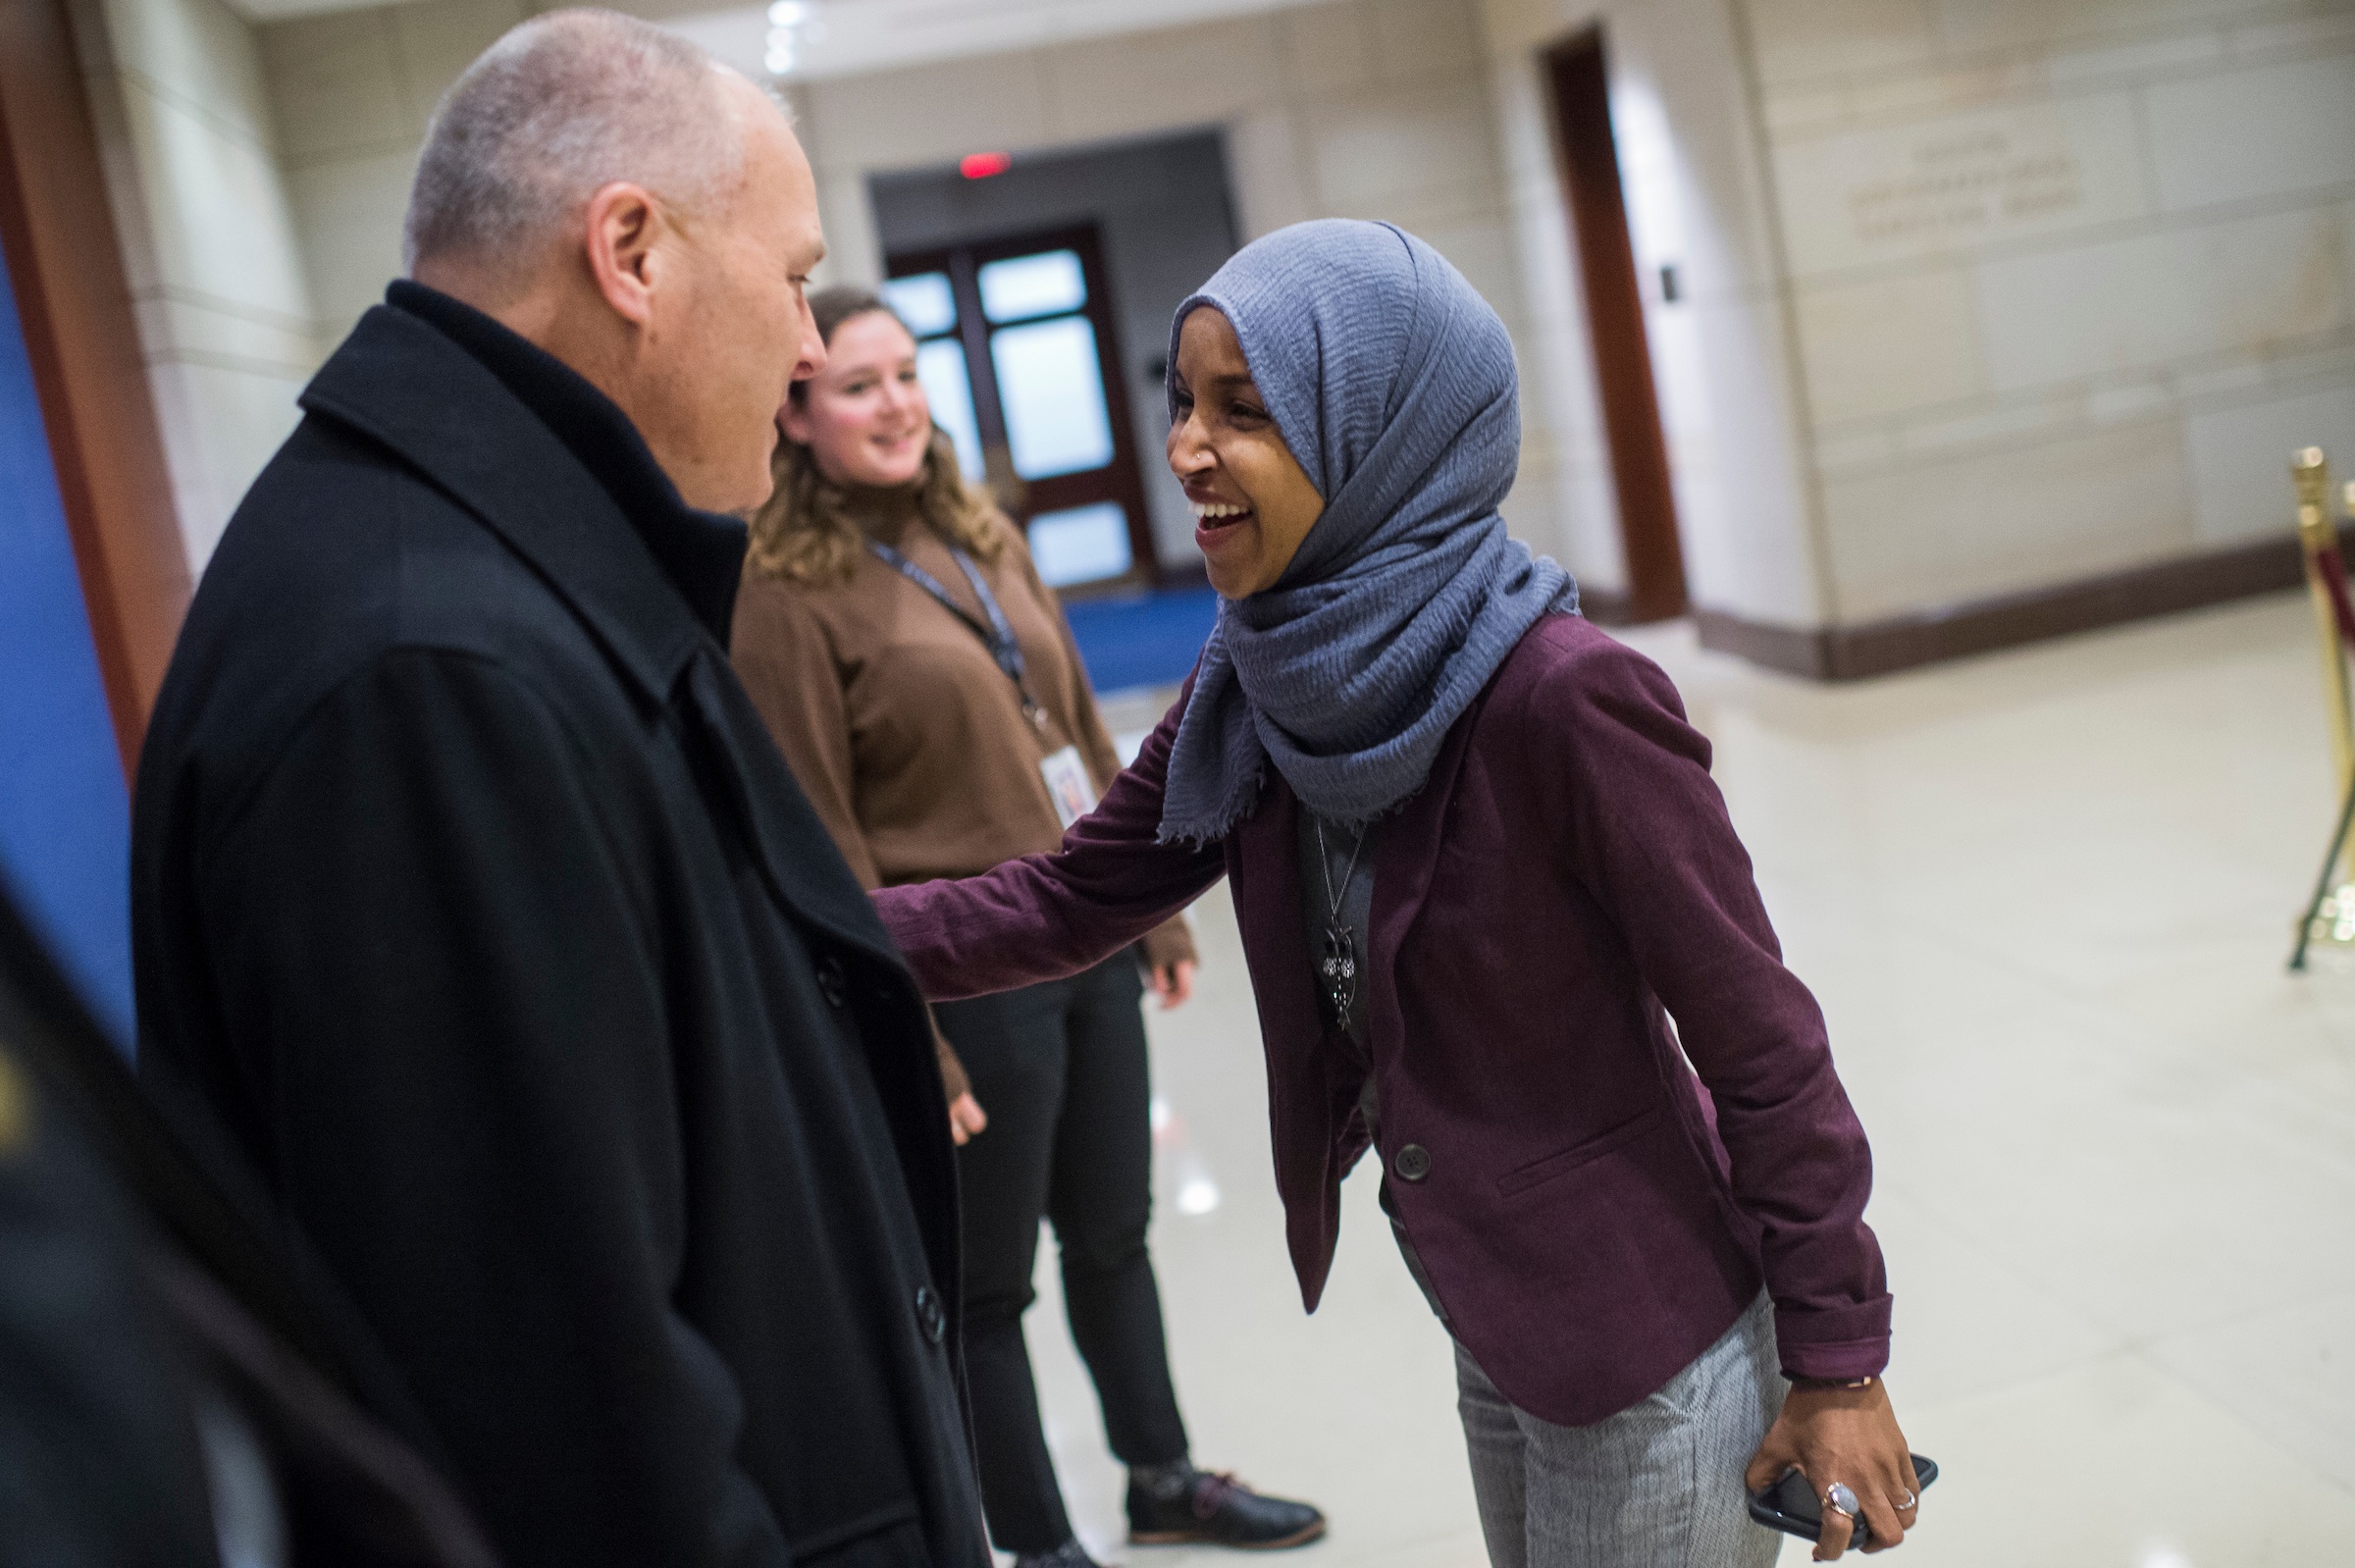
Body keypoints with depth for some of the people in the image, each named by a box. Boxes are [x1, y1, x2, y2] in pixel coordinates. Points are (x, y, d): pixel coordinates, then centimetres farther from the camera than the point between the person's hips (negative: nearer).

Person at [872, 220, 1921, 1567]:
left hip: (1648, 1351, -7)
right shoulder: (1265, 687, -5)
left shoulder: (1557, 691, -27)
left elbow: (1761, 1042, -20)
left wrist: (1838, 1364, -13)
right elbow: (1062, 902, 1)